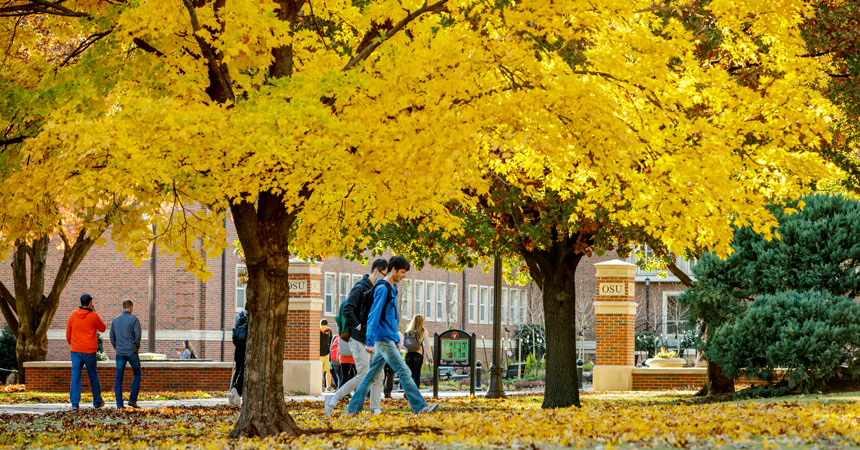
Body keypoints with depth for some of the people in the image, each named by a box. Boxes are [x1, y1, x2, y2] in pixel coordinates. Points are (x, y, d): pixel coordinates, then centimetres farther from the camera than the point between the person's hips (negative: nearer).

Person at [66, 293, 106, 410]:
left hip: (75, 350, 2)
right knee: (93, 376, 11)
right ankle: (97, 402, 23)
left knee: (75, 376, 0)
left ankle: (74, 402, -10)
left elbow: (68, 334, 9)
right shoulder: (93, 316, -8)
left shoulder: (73, 315, 2)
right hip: (89, 351, -2)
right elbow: (103, 329, 9)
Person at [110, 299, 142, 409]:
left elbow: (112, 337, 10)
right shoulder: (134, 319, -6)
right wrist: (137, 347, 5)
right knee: (137, 375, 12)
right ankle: (132, 400, 2)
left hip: (120, 353, 4)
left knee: (118, 378, 5)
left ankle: (119, 404, -1)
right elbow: (138, 335, -12)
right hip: (132, 352, -4)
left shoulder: (115, 320, 8)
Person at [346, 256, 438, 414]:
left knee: (372, 374, 9)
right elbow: (373, 316, -18)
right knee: (404, 372, -11)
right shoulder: (382, 288, -13)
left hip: (389, 340, 10)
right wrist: (370, 342, -22)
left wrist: (397, 340, 24)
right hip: (384, 340, -10)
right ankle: (420, 406, -12)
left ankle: (354, 408, 12)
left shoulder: (392, 289, 17)